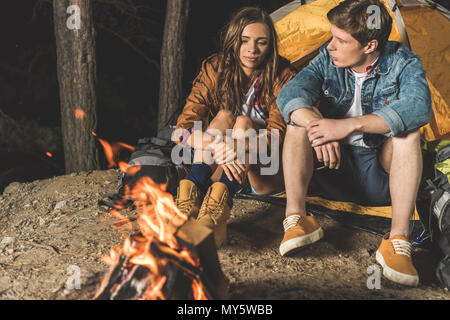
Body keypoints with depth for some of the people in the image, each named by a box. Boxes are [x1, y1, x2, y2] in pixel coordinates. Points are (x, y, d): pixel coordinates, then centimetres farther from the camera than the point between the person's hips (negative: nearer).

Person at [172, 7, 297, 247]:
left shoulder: (282, 77, -9)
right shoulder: (215, 69, -5)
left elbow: (277, 133, -22)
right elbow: (183, 128, -15)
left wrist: (241, 146, -42)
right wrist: (217, 146, -36)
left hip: (265, 176, -1)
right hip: (217, 172, 2)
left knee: (243, 122, -27)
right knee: (224, 116, -25)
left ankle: (217, 205, -50)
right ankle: (190, 196, -44)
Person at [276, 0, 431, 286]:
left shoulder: (403, 63, -12)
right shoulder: (327, 61, -3)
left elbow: (419, 107, -33)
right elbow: (290, 94, -19)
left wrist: (350, 125, -42)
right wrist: (315, 123, -41)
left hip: (381, 177, -2)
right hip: (334, 170, 2)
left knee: (407, 131, -30)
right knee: (300, 119, -19)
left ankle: (398, 239, -37)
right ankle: (296, 218, -29)